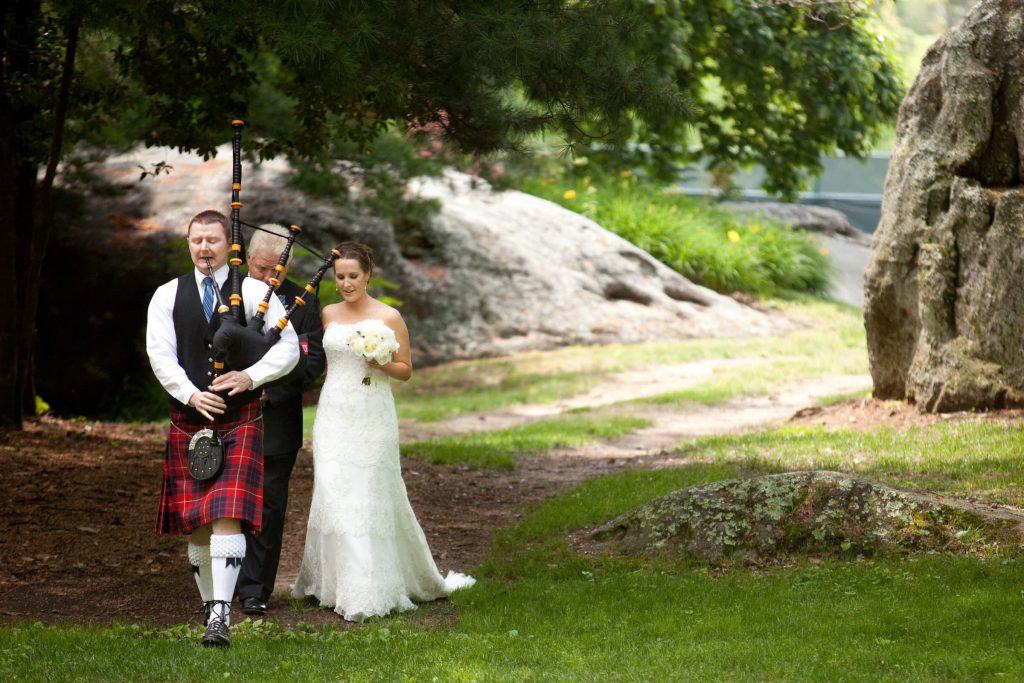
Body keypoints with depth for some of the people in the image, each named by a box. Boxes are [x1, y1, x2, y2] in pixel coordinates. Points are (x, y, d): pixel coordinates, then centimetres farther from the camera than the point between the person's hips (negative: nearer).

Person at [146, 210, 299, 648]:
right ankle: (210, 606, 22)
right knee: (195, 523, 7)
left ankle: (221, 616, -19)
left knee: (228, 516, -15)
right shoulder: (167, 296, 7)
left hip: (240, 422, -3)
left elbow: (289, 348, 0)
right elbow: (160, 354, -2)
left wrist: (251, 376, -16)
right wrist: (192, 395, -18)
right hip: (188, 422, 3)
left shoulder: (254, 292, 3)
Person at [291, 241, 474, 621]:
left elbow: (406, 370, 2)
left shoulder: (388, 317, -3)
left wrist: (380, 363, -18)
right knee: (334, 495, -1)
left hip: (372, 418, -3)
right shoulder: (328, 315, 8)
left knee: (371, 498, -3)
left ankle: (371, 592, 2)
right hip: (333, 415, 3)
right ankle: (336, 580, 8)